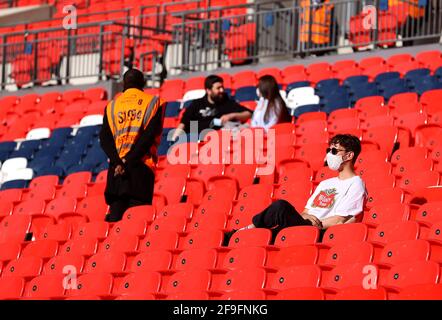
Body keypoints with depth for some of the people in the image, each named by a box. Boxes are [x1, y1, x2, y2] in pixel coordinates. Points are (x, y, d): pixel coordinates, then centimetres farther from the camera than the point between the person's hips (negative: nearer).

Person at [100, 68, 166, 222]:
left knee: (115, 218, 1)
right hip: (141, 167, -2)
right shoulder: (153, 102, 7)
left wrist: (118, 162, -7)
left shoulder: (112, 106, 15)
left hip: (116, 168, 2)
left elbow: (105, 138, 3)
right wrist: (129, 161, -9)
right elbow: (149, 135, -6)